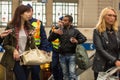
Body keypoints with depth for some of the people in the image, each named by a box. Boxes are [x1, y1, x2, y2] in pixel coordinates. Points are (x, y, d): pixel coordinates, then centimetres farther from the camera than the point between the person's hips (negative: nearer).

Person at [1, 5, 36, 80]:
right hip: (15, 59, -5)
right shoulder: (11, 27, -9)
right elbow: (5, 44, -5)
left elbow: (32, 44, 9)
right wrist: (13, 50, -22)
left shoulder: (29, 27, 6)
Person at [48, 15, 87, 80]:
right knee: (65, 74, 11)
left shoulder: (75, 31, 2)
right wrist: (54, 33, -16)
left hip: (71, 55, -3)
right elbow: (50, 39, 3)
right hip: (62, 56, 3)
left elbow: (84, 38, 3)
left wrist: (77, 41, -16)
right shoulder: (60, 30, 6)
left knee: (72, 73, -9)